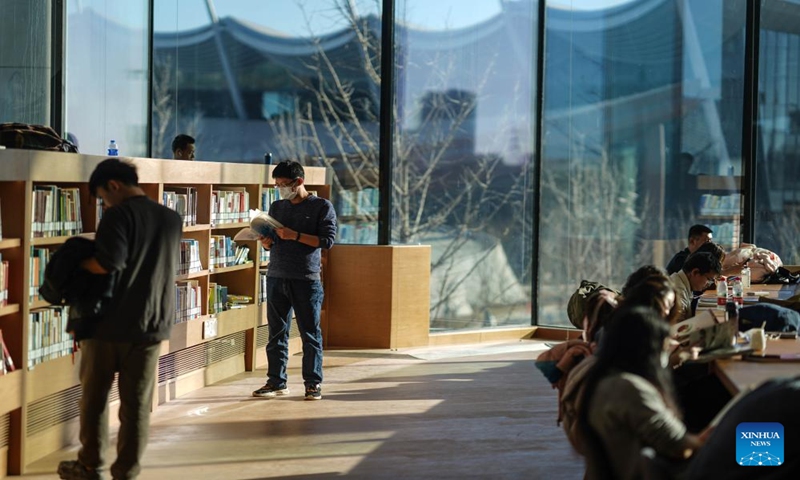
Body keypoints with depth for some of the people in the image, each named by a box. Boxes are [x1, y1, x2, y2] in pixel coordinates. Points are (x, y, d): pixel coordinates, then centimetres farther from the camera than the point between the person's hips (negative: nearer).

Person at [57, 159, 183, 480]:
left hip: (110, 322, -5)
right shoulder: (171, 219, 10)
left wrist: (76, 263, -7)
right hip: (151, 324, 5)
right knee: (137, 403, 6)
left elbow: (108, 263, -23)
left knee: (94, 396, 10)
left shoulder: (120, 214, -12)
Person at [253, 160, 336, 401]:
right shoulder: (276, 207, 15)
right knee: (276, 333, 6)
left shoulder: (322, 207, 0)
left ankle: (313, 383, 5)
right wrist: (266, 241, -3)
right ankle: (276, 381, 13)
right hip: (276, 278, 5)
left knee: (310, 334, 0)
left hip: (307, 279, -5)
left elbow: (327, 240, -9)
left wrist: (295, 236, -17)